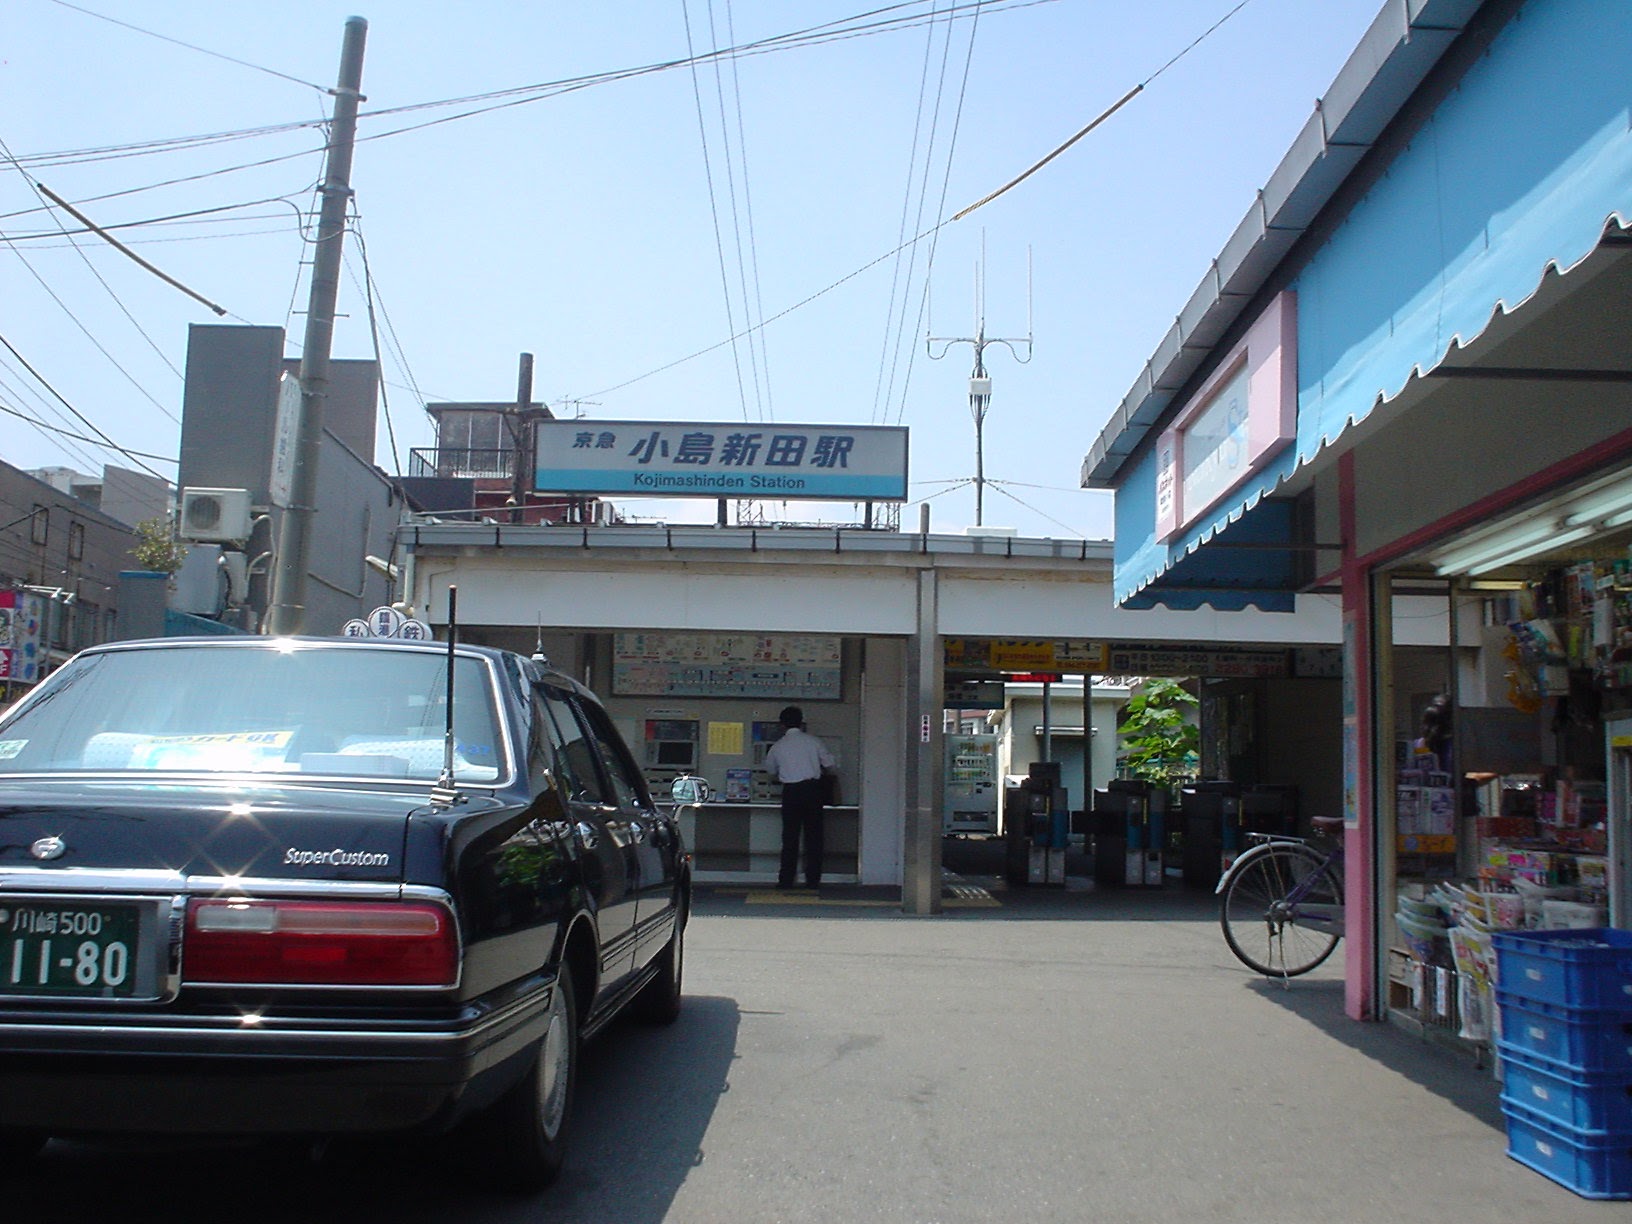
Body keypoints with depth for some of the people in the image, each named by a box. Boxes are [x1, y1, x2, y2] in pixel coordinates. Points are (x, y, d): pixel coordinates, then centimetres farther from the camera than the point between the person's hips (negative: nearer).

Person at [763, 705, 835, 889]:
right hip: (813, 788, 0)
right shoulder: (813, 741, 2)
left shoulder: (778, 746, 3)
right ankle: (813, 879, 6)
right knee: (814, 835, 6)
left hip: (791, 791, 0)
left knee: (790, 836, 4)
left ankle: (786, 880, 3)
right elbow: (829, 764, 7)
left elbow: (771, 771, 16)